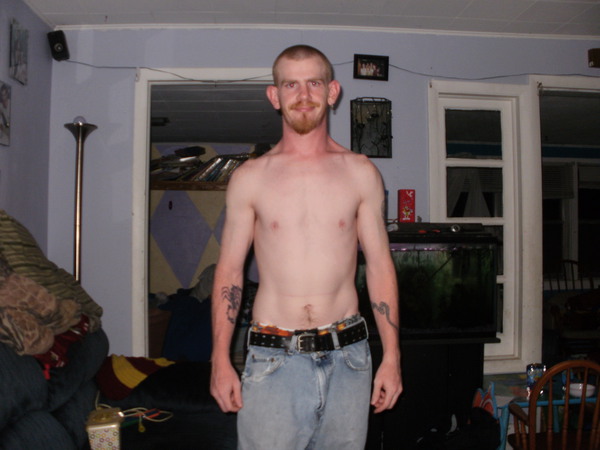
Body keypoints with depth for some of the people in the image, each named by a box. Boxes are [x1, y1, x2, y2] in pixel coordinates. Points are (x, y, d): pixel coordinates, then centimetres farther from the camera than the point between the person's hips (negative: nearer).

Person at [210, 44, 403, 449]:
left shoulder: (361, 173, 3)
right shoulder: (250, 177, 1)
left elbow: (380, 265, 5)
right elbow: (229, 271, 3)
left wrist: (392, 357, 2)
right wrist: (220, 361, 0)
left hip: (347, 356, 1)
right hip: (272, 359, -1)